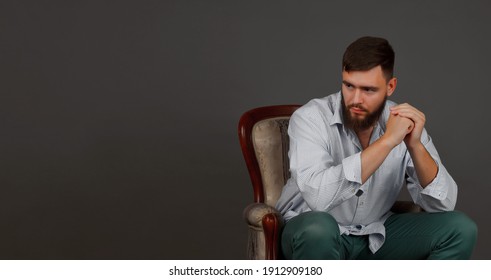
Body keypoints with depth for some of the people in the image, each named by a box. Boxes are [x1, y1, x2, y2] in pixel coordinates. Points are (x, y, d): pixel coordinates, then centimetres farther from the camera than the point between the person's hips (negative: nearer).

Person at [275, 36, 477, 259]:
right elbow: (318, 196, -40)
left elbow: (443, 204, -14)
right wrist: (387, 140, -38)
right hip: (313, 236, -4)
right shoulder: (310, 118, -22)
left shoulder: (404, 123, -10)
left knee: (459, 229, -14)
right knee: (318, 227, -39)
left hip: (376, 235, 4)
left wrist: (415, 145, -29)